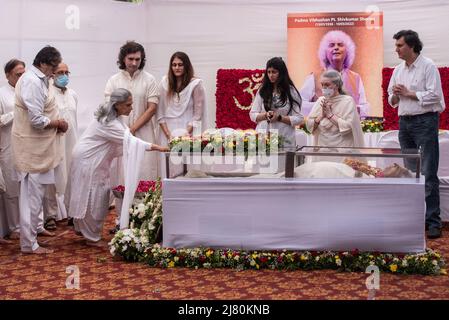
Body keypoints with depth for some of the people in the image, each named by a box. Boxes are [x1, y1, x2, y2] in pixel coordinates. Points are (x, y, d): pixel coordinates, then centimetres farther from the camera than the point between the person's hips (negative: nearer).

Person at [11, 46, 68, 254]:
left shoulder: (34, 79, 12)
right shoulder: (33, 82, -20)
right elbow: (37, 120, -24)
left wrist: (55, 122, 5)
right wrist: (58, 123, -8)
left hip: (34, 145, 10)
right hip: (33, 147, -10)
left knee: (32, 194, 20)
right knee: (33, 196, -3)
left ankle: (34, 228, 33)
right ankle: (29, 243, 4)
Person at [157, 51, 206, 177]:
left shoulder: (196, 84, -1)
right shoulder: (165, 83, 8)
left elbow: (197, 115, -2)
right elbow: (160, 113, 6)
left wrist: (186, 133, -11)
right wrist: (168, 134, -4)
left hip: (188, 132, -3)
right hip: (167, 132, 3)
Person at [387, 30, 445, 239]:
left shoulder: (428, 67, -6)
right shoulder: (398, 70, 14)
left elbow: (433, 95, -15)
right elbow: (392, 100, 19)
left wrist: (408, 93, -11)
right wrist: (395, 95, -3)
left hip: (425, 121, -7)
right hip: (405, 122, 7)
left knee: (428, 174, -8)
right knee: (410, 172, 10)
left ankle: (433, 221, -6)